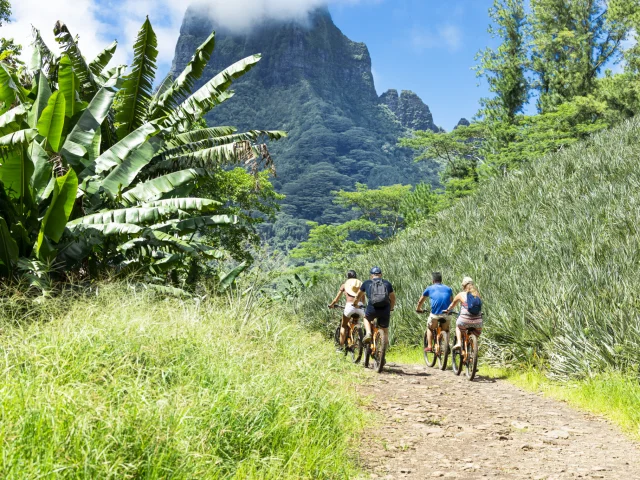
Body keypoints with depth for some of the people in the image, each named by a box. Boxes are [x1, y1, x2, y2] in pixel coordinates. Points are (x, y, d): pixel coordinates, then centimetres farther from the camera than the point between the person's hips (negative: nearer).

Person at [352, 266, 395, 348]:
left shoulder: (367, 283, 17)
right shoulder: (387, 283, 19)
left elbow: (358, 296, 31)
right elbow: (393, 298, 26)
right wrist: (391, 309, 43)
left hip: (372, 309, -1)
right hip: (385, 310, 1)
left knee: (366, 318, 32)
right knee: (385, 330, 17)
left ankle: (368, 334, 7)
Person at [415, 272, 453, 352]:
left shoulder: (430, 288, 15)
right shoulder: (448, 289, 19)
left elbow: (420, 301, 25)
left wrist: (418, 309, 42)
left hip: (435, 314, -2)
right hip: (446, 315, 2)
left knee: (430, 329, 22)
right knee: (445, 330, 24)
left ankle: (429, 346, 11)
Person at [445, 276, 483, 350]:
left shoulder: (461, 294, 5)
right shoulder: (477, 294, 11)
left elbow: (452, 304, 20)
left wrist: (447, 310, 40)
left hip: (465, 320, -2)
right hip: (477, 321, 2)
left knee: (458, 326, 31)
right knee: (478, 331, 34)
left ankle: (458, 343, 13)